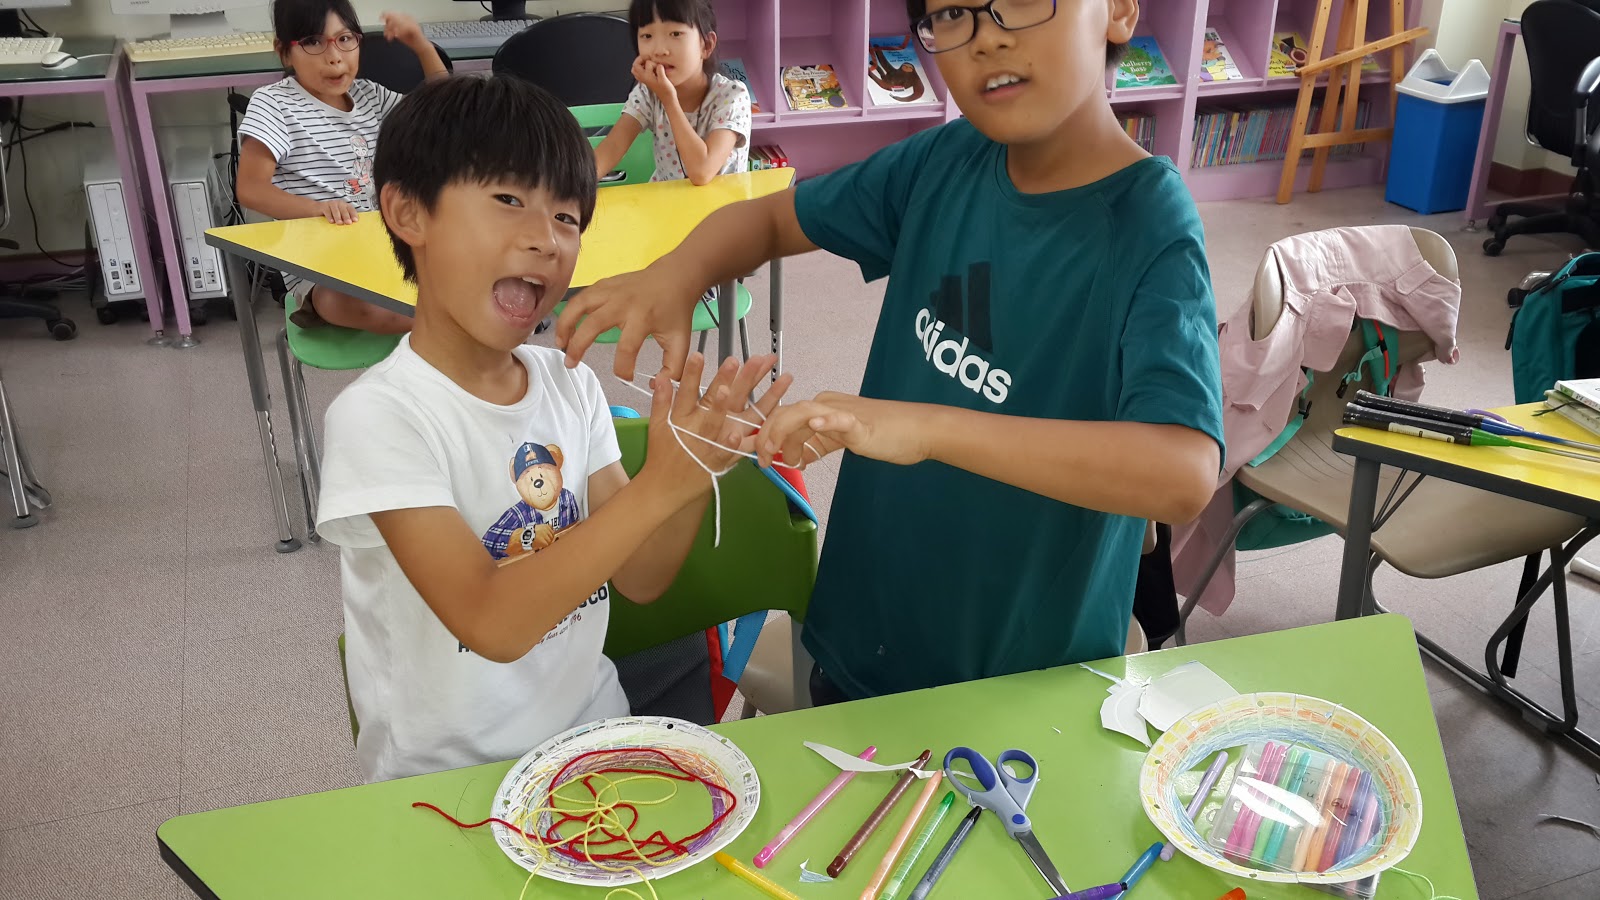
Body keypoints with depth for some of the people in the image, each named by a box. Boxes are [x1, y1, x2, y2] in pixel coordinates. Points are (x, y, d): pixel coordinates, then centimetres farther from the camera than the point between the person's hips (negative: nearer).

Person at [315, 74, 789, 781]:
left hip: (592, 731, 6)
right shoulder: (377, 416, -16)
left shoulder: (571, 386, 0)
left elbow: (639, 578, 1)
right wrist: (659, 484, -29)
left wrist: (699, 465, -17)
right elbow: (493, 624, -23)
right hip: (447, 777, -5)